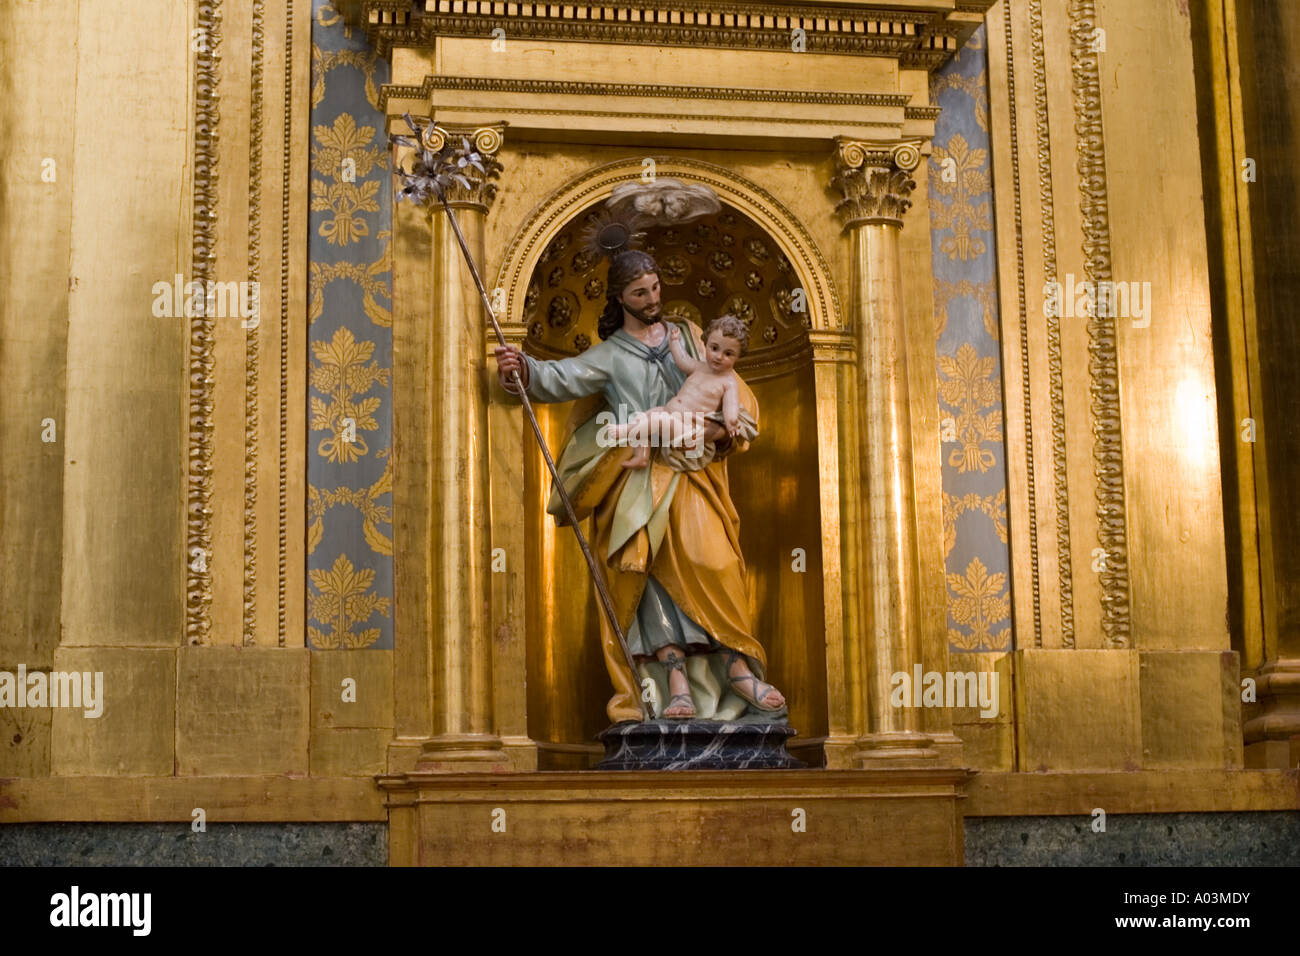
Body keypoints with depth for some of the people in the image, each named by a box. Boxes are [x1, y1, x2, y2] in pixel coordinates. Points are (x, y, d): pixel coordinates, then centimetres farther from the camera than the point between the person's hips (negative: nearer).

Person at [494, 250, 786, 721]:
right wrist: (525, 367, -25)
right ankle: (678, 684, -23)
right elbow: (562, 378, -4)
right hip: (639, 483, -1)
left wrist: (722, 426, -5)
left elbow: (727, 388, 17)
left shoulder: (687, 337, 20)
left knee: (710, 564, -20)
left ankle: (737, 668, -17)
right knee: (650, 573, -19)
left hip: (691, 477, 1)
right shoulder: (609, 355, 13)